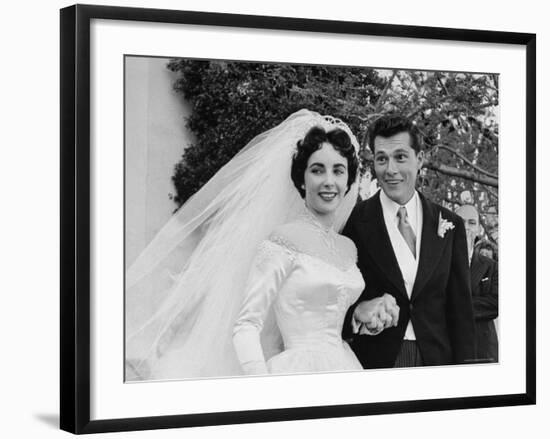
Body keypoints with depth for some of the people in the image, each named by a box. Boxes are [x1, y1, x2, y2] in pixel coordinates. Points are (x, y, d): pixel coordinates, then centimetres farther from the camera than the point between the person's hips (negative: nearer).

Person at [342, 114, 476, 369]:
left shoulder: (450, 225, 3)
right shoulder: (354, 221, -5)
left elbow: (460, 309, 4)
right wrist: (358, 311, -24)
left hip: (436, 361, 2)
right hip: (374, 363, -2)